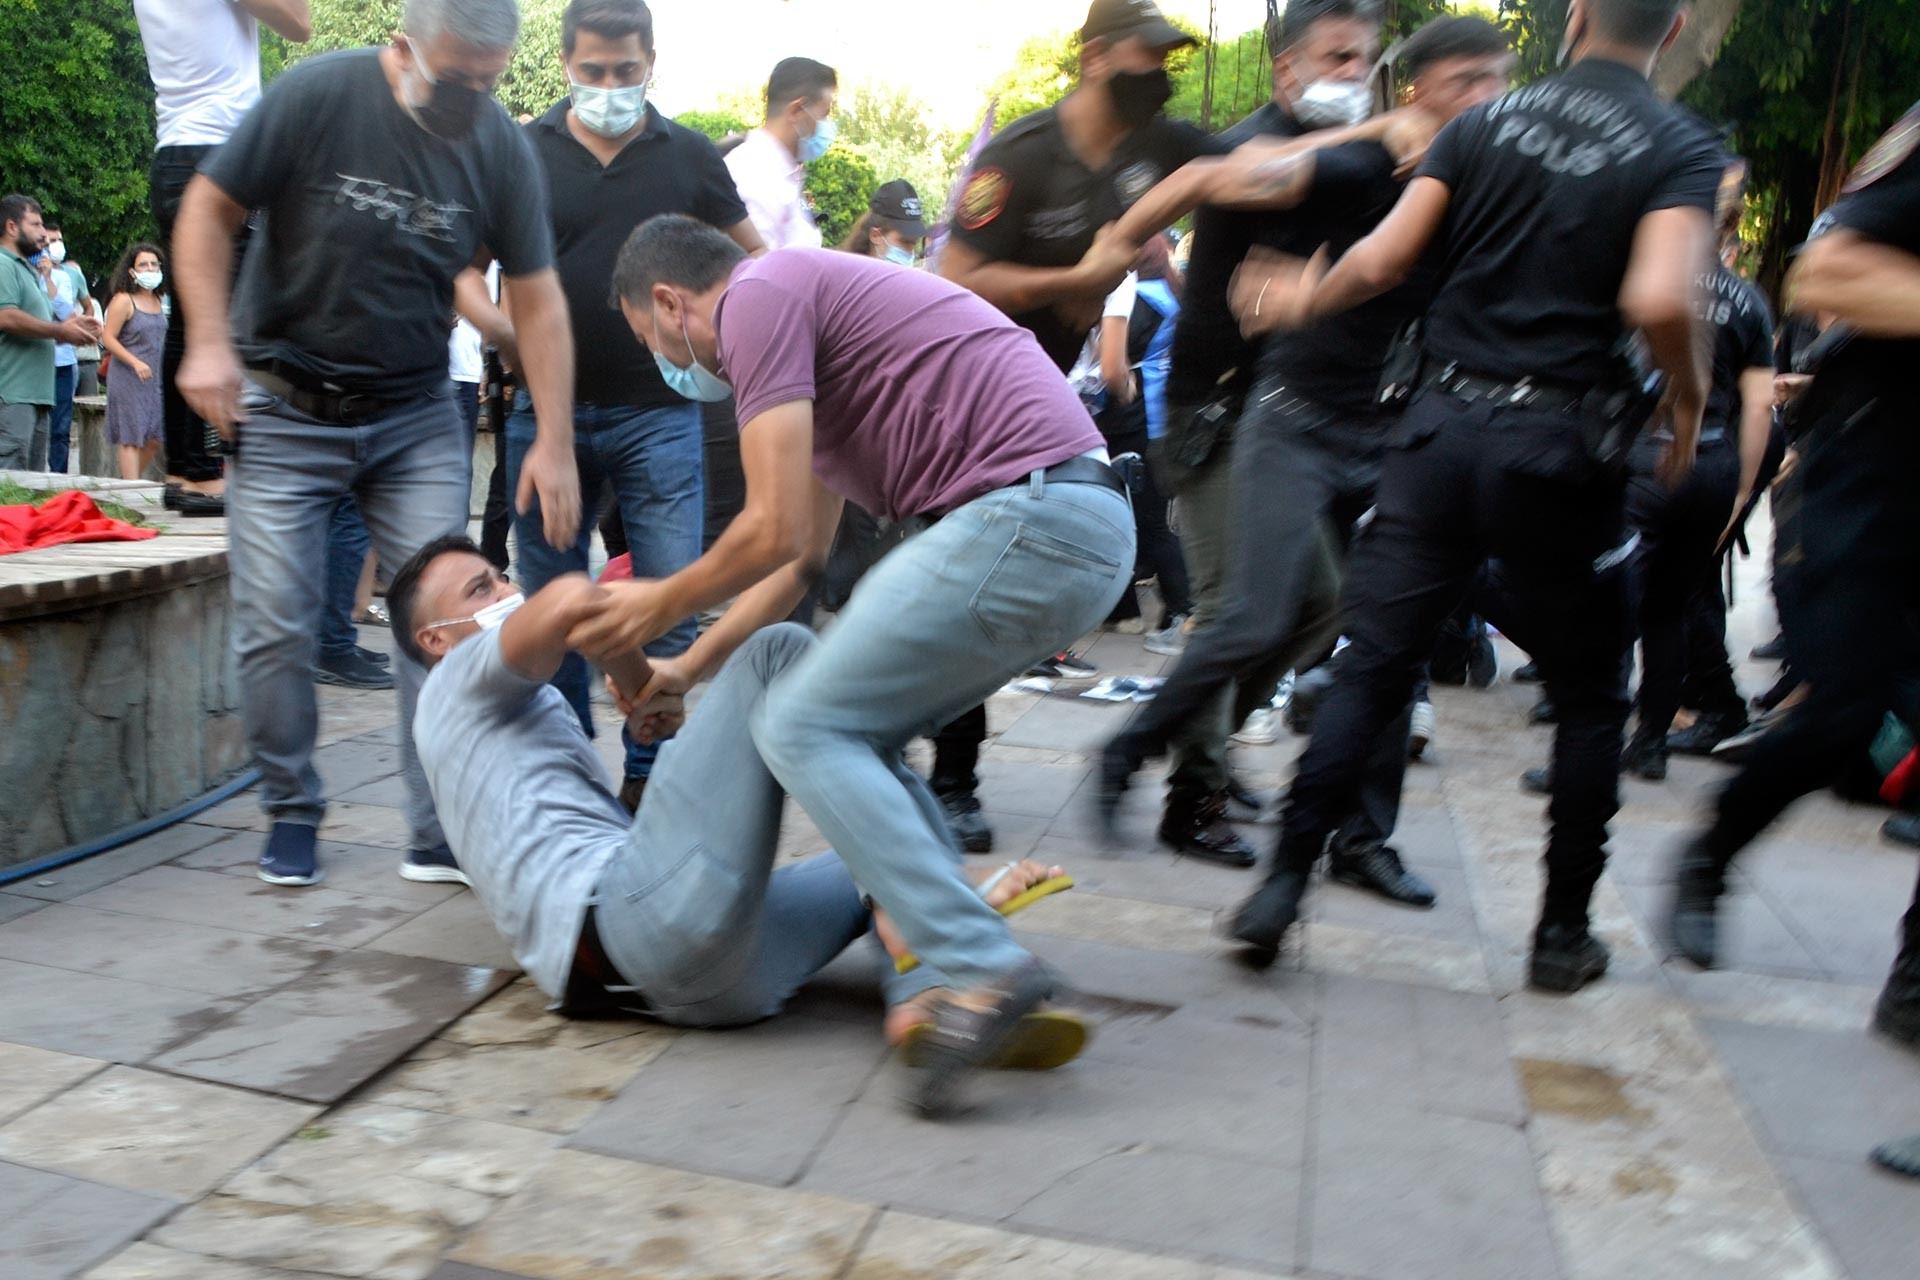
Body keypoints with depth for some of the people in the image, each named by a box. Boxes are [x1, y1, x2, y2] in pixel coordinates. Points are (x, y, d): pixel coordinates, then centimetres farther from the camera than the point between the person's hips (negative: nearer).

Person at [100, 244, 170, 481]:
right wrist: (136, 363, -20)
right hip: (128, 380, -7)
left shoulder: (158, 300, 12)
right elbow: (108, 338, -11)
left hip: (155, 379, 7)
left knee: (155, 439, 5)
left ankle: (127, 481, 20)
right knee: (131, 437, -5)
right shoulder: (123, 301, -8)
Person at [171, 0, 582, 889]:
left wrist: (554, 444, -7)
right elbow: (209, 211, -4)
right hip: (285, 411, -1)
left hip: (416, 417, 2)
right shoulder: (316, 97, -12)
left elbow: (536, 300, -1)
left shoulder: (503, 149, -4)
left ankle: (440, 832, 2)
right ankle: (291, 811, 16)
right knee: (275, 621, -4)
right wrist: (210, 341, -15)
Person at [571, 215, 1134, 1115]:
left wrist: (660, 605, 8)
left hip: (1025, 519, -10)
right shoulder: (809, 302, 28)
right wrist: (688, 669, 36)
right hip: (1082, 527, 10)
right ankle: (963, 956, 13)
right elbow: (802, 561, 32)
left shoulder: (758, 296, -3)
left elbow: (775, 533, -10)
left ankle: (983, 971, -11)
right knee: (858, 735, 16)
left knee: (804, 730, -5)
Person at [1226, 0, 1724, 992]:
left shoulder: (1484, 125, 6)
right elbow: (1658, 300, -19)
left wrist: (1306, 301, 20)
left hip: (1445, 425, 2)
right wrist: (1689, 400, -1)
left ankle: (1283, 883, 1)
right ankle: (1563, 931, 18)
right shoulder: (1682, 147, -2)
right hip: (1563, 448, -2)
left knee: (1372, 667, 6)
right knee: (1589, 698, 14)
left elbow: (1379, 262, 0)